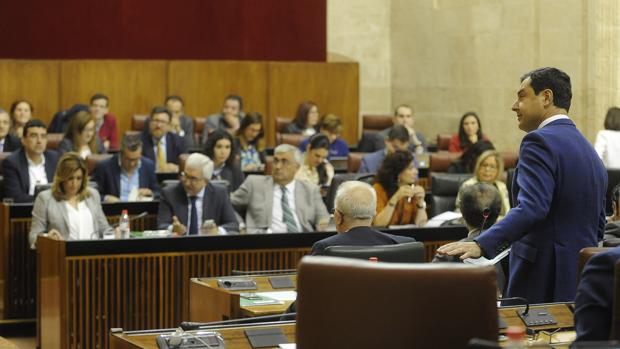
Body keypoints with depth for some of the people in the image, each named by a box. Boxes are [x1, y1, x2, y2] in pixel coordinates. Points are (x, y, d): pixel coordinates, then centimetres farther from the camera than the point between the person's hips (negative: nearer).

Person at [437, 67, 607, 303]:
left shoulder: (540, 141, -11)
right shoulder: (590, 151, 16)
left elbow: (532, 208, -25)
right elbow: (598, 227, 19)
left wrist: (481, 245, -34)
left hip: (542, 277, -9)